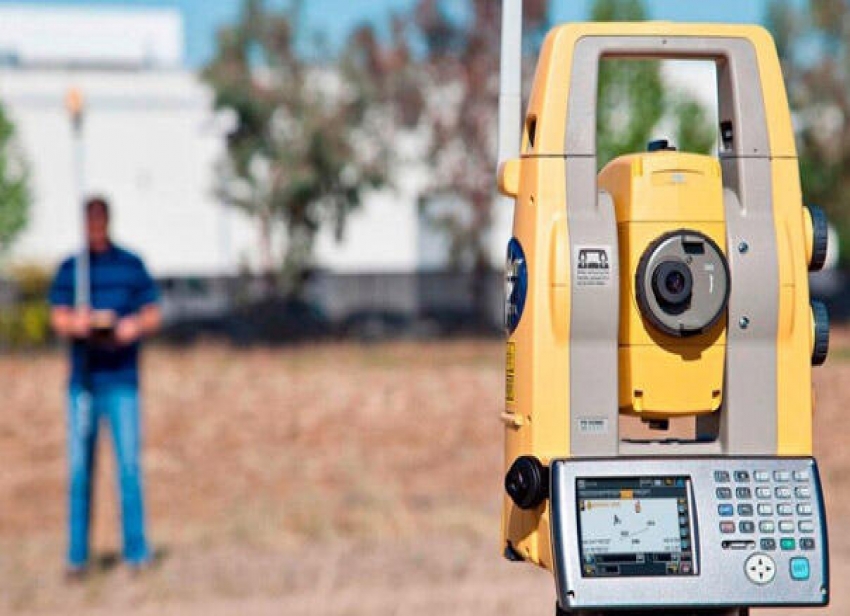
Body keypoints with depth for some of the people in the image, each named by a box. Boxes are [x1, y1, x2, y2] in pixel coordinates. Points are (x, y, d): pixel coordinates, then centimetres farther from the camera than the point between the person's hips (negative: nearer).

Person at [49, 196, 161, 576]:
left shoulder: (131, 265, 6)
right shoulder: (69, 269, 9)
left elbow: (153, 315, 8)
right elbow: (57, 318, 4)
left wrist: (134, 327, -13)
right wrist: (74, 323, -19)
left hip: (122, 380, -1)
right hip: (82, 380, 1)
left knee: (129, 465, -6)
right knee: (79, 469, 1)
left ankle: (137, 552, 0)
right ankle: (77, 556, 6)